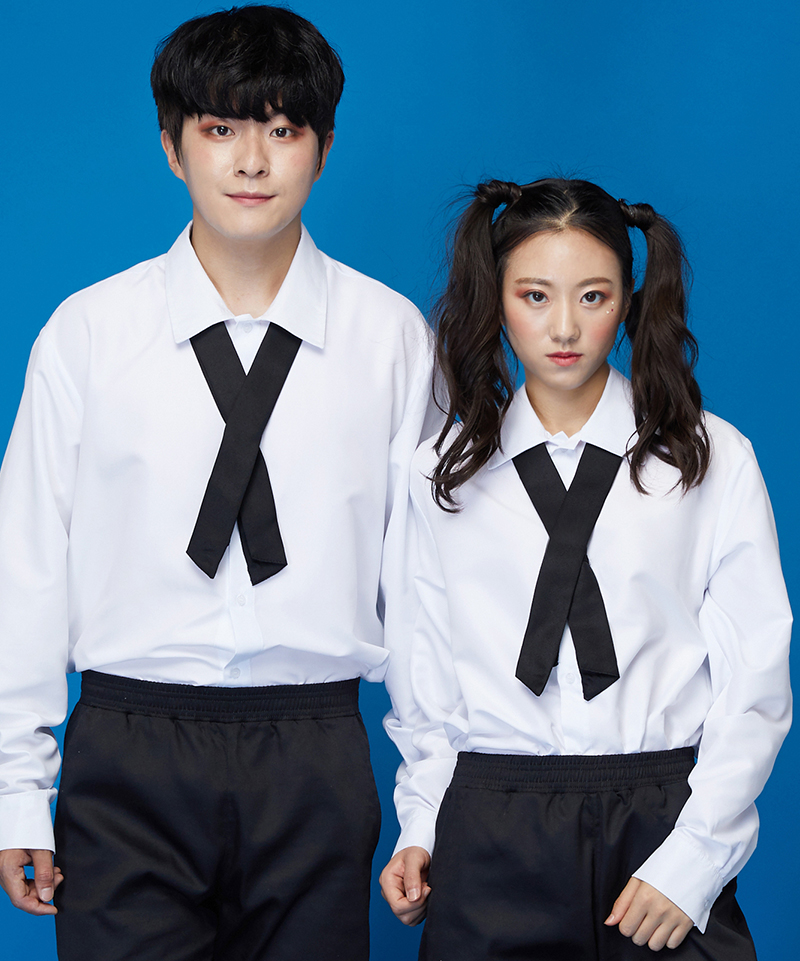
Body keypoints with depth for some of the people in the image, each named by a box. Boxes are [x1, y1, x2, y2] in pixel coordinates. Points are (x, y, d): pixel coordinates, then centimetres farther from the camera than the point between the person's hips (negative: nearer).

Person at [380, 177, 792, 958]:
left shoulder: (714, 460, 3)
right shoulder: (441, 474, 8)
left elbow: (754, 682, -1)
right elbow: (424, 674, 11)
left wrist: (691, 861, -9)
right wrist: (419, 828, 0)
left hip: (663, 827, -1)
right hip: (490, 840, 1)